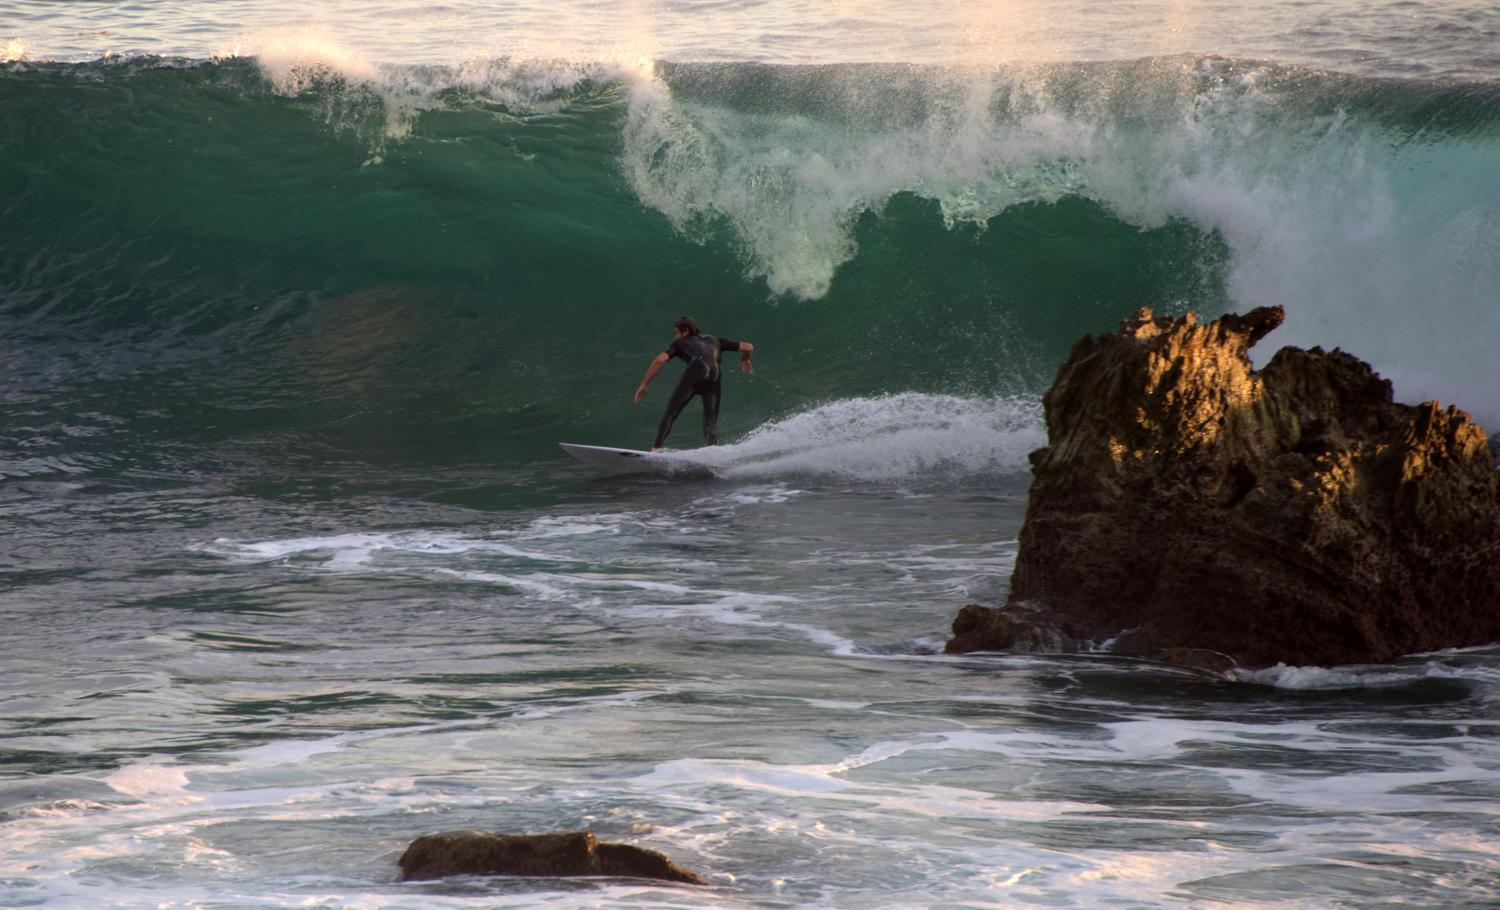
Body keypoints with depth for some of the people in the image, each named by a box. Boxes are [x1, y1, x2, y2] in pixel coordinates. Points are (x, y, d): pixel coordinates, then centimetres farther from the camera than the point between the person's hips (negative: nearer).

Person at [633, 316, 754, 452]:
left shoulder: (680, 343, 27)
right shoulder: (714, 340, 36)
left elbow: (660, 360, 10)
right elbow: (748, 347, 35)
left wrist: (644, 385, 13)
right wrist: (744, 361, 57)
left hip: (696, 371, -3)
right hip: (714, 377, 3)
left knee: (671, 412, 3)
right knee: (711, 423, 10)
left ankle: (656, 447, -13)